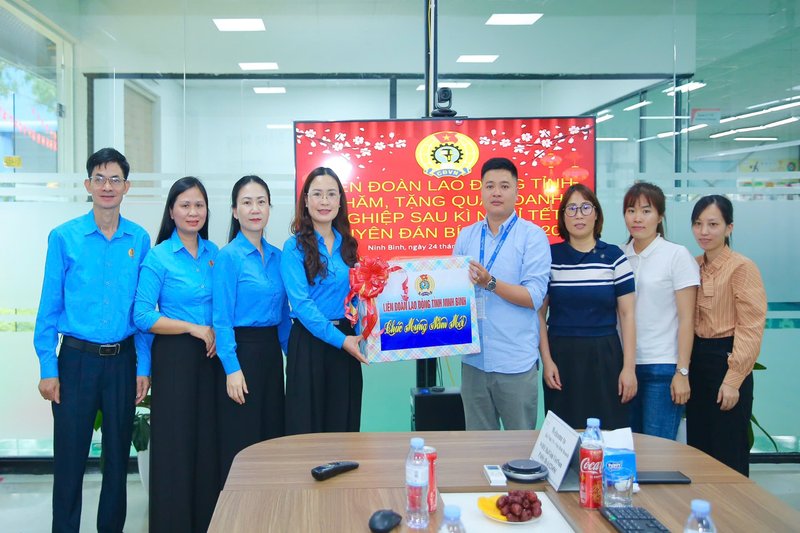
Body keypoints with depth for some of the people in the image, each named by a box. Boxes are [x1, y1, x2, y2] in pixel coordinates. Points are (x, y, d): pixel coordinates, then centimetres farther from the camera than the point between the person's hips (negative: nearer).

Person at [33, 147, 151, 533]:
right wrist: (48, 368, -6)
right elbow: (49, 306, -2)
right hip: (77, 359, -2)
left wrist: (144, 366, 2)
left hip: (122, 360, 2)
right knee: (70, 456, 4)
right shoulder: (64, 237, -4)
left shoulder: (139, 239, 1)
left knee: (118, 454, 12)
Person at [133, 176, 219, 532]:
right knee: (175, 442, 0)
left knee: (208, 439, 8)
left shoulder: (213, 253, 8)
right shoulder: (158, 257, -7)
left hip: (210, 356, 5)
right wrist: (196, 329, -14)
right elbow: (143, 317, -13)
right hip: (174, 357, -4)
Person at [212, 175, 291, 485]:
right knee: (241, 443, 0)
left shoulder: (276, 256, 10)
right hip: (241, 352, -6)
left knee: (273, 435, 13)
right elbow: (222, 318, -12)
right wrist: (232, 368, -17)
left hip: (271, 352, 7)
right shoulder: (228, 256, -9)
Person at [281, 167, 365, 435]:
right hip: (310, 343, -5)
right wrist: (339, 339, -19)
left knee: (344, 422, 10)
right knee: (307, 425, 3)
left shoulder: (348, 245, 10)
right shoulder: (295, 247, -5)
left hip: (346, 340, 5)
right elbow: (301, 303, -13)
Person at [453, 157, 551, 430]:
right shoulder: (465, 236, 9)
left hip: (515, 363, -4)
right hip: (473, 359, 4)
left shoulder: (532, 235, -5)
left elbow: (534, 297, -12)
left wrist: (490, 283, -22)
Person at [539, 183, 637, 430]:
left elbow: (626, 315, 1)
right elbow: (539, 313, 3)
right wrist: (546, 360, -4)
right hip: (561, 357, 0)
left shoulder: (614, 257, 1)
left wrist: (629, 367, -3)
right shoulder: (549, 256, 1)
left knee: (609, 431, 2)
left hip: (604, 357, 0)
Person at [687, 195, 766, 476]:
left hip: (725, 363, -7)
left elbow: (751, 329, -14)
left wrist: (733, 379, -18)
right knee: (697, 449, 14)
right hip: (695, 361, 7)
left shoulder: (742, 267, -11)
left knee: (729, 456, 1)